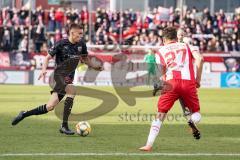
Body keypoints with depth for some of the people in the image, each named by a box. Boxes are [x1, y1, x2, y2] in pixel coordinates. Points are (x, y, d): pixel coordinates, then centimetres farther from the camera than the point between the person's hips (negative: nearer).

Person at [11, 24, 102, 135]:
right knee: (72, 90, -34)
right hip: (59, 74, -6)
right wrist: (44, 69, -20)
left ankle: (24, 114, 23)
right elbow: (48, 57, -3)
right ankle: (64, 126, -31)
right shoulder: (61, 44, -8)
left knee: (50, 107, 2)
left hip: (69, 78, 6)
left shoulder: (81, 44, 7)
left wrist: (94, 67, 5)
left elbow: (84, 59, 22)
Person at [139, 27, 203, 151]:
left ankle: (149, 144, -4)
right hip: (189, 82, 1)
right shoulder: (187, 46, 20)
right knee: (196, 112, 17)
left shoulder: (161, 51, 18)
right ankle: (193, 122, -20)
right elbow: (199, 59, 3)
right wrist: (198, 79, 8)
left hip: (171, 83, -1)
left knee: (160, 114, 6)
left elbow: (161, 71, 3)